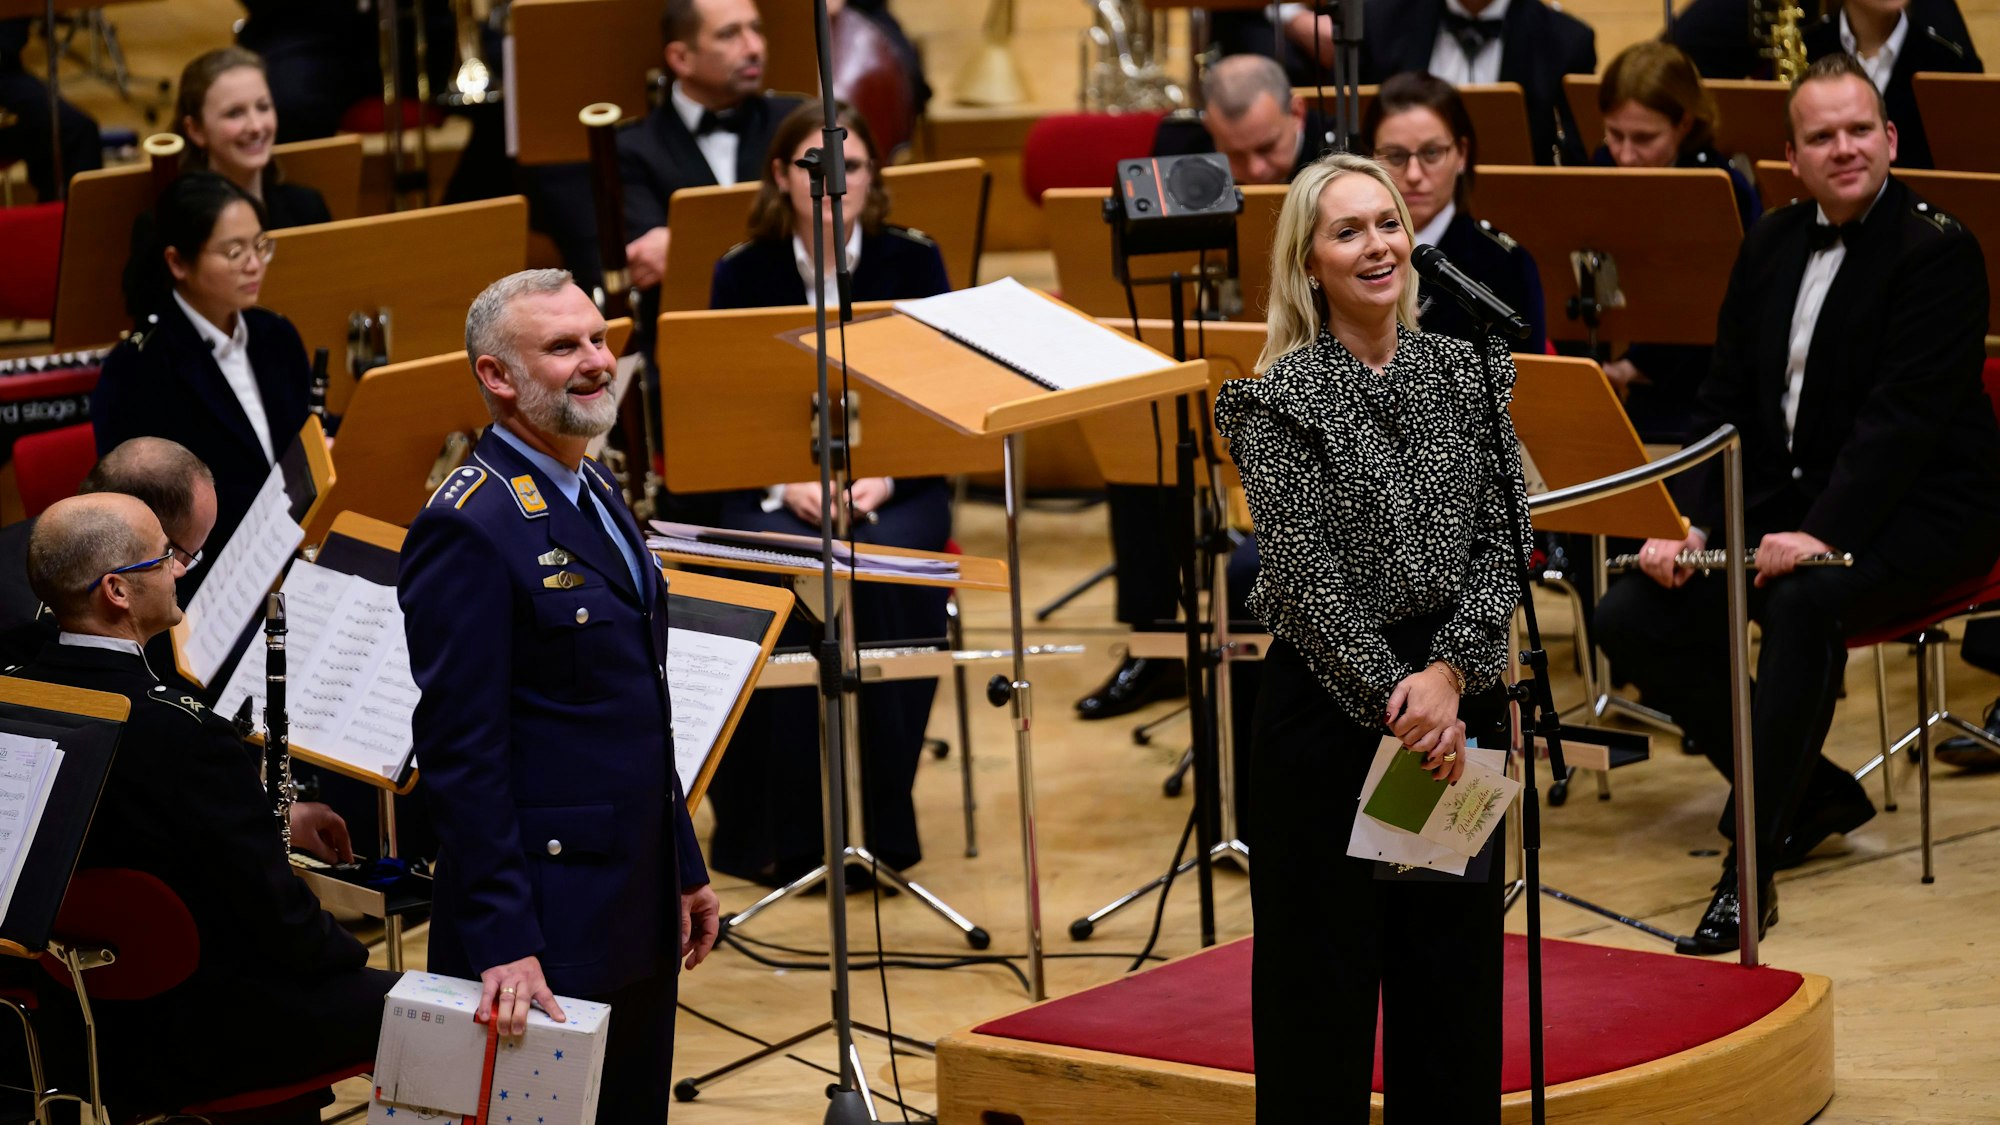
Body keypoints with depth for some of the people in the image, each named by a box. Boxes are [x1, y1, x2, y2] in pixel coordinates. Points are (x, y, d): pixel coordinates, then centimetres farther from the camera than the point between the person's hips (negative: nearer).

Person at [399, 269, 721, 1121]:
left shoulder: (596, 496, 13)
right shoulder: (468, 530, -16)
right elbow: (461, 754, -19)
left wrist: (684, 871, 19)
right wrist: (503, 943, -22)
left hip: (635, 912, 9)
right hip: (545, 925, -9)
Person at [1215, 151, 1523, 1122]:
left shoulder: (1467, 373, 6)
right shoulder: (1282, 400, -7)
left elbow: (1504, 542, 0)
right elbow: (1308, 577, -13)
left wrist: (1448, 673, -14)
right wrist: (1398, 704, -17)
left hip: (1457, 697, 4)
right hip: (1328, 703, -4)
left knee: (1457, 963, 9)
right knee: (1326, 972, 1)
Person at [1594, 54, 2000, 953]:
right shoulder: (1773, 243, 10)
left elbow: (1903, 416, -22)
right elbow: (1727, 397, 10)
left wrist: (1821, 535, -32)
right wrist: (1691, 523, -6)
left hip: (1918, 508, -8)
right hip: (1785, 496, 8)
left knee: (1804, 600, -38)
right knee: (1631, 618, -9)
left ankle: (1752, 862, -31)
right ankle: (1813, 794, 5)